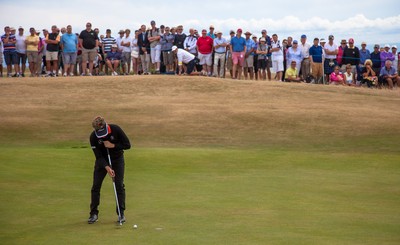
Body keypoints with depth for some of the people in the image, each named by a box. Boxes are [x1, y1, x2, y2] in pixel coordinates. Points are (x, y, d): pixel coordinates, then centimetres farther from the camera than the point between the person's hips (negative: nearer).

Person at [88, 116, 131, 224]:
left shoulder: (116, 129, -24)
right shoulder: (93, 137, -22)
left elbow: (127, 145, -17)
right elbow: (99, 156, -20)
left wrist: (113, 146, -26)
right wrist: (107, 168, -33)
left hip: (117, 159, -1)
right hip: (102, 161, 1)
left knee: (119, 185, -6)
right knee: (96, 186, -4)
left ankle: (121, 213, 1)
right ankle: (94, 213, 5)